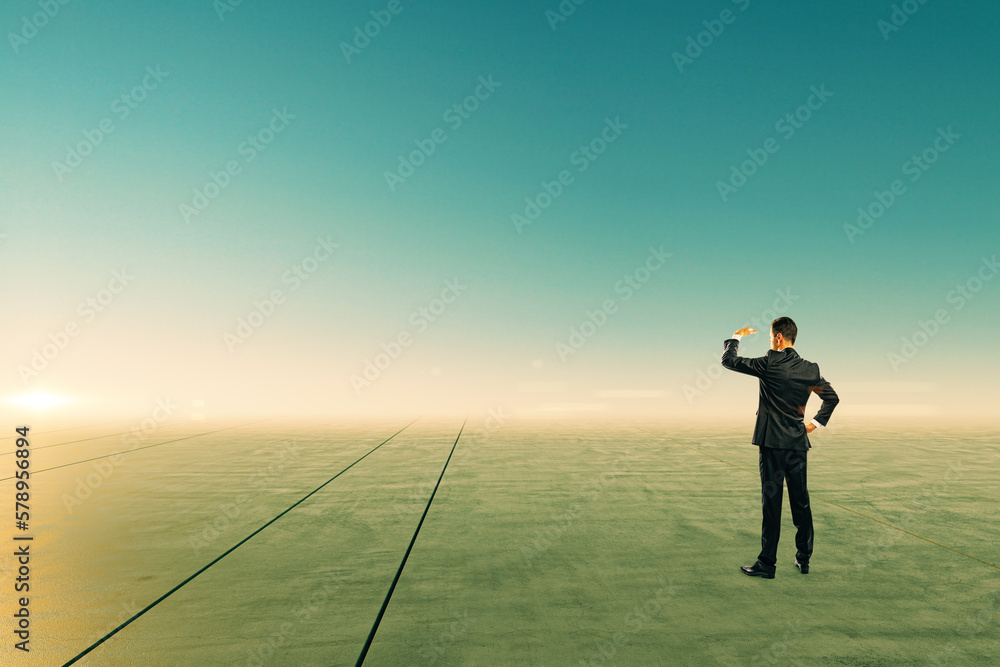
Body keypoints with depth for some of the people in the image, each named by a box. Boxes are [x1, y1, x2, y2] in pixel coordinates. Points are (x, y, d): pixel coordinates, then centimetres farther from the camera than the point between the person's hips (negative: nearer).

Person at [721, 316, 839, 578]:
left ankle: (767, 564, 5)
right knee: (801, 502, 13)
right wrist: (815, 423, 18)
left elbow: (728, 360, -6)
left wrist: (736, 336, 10)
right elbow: (832, 397, 14)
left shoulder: (769, 364, -12)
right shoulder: (810, 369, 4)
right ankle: (804, 559, 24)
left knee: (771, 503, -1)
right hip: (798, 442, 6)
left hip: (772, 442, -5)